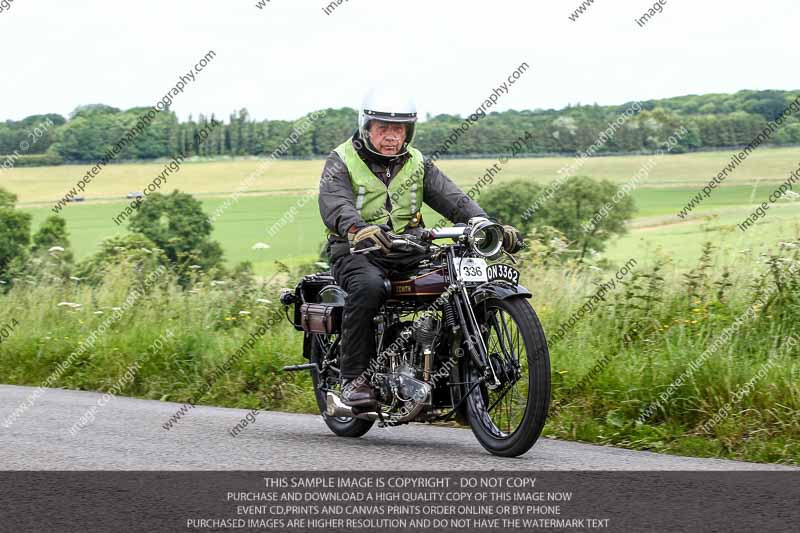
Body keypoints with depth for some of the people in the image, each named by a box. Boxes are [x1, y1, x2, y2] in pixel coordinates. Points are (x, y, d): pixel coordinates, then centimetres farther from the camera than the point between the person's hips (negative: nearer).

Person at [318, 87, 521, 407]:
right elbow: (335, 204, -20)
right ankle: (354, 378, -27)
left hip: (409, 249, 4)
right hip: (358, 252, -4)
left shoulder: (417, 164, 15)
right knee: (368, 287, -38)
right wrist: (358, 229, -43)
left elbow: (452, 198, 2)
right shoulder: (341, 163, 0)